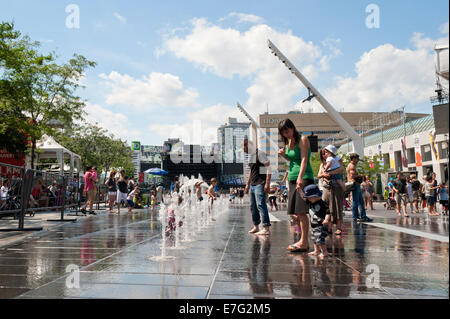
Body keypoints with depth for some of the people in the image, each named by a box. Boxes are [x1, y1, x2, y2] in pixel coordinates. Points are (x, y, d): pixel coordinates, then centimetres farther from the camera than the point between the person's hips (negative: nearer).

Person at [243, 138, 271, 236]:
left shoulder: (260, 153, -10)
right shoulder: (251, 156, 18)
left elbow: (268, 168, -15)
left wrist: (267, 184, -21)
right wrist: (247, 184, 26)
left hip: (260, 184, -9)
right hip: (252, 185, 9)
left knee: (261, 205, -13)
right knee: (253, 206, 12)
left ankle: (266, 228, -12)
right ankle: (256, 227, 21)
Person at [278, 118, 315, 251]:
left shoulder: (303, 139, -6)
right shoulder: (288, 143, 16)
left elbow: (304, 159, -17)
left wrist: (300, 177, -29)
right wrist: (284, 155, 5)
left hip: (305, 177, -8)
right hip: (292, 178, 8)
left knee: (301, 211, -13)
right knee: (295, 212, 4)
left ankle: (303, 243, -10)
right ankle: (304, 242, 11)